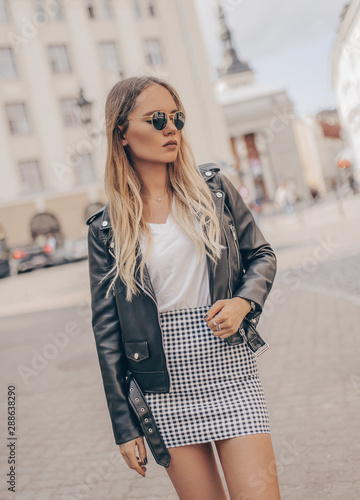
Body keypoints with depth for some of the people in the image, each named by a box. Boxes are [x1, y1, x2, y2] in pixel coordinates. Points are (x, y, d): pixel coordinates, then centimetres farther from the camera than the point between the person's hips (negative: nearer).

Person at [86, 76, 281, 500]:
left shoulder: (213, 189, 3)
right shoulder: (106, 227, -1)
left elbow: (261, 255, 13)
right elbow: (107, 330, 2)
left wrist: (243, 302, -9)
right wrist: (125, 427, 2)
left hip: (230, 368, 1)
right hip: (164, 388, 0)